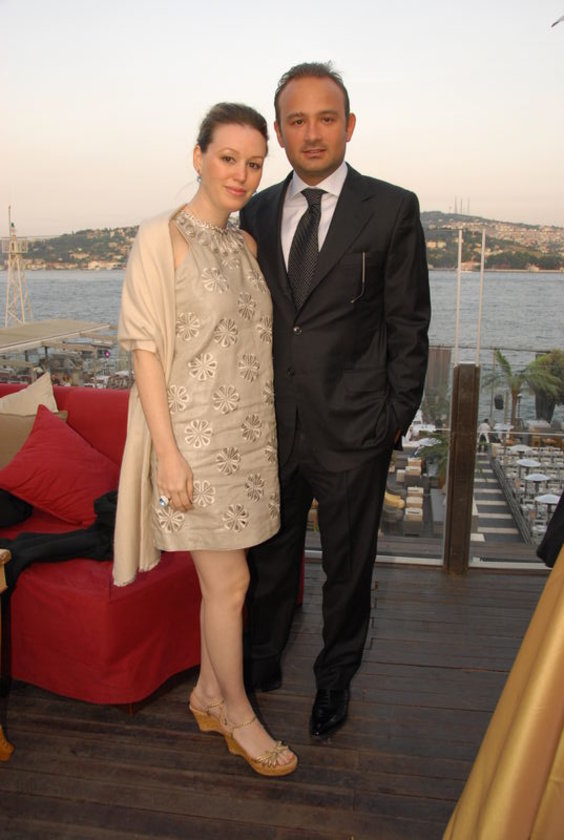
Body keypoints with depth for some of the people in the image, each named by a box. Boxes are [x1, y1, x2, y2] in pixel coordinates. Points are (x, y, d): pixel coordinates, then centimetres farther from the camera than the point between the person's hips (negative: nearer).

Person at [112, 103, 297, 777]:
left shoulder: (245, 244, 11)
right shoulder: (160, 240, -11)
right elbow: (145, 349, -13)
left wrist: (267, 431, 15)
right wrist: (168, 454, -17)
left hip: (248, 437, 7)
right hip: (197, 438, -7)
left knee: (224, 580, 16)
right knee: (228, 584, 3)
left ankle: (208, 695, 36)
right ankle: (237, 714, 26)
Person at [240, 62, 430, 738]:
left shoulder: (392, 208, -4)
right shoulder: (256, 213, 7)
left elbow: (408, 324, -3)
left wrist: (397, 417, -6)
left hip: (352, 429, -3)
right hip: (272, 425, 3)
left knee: (348, 565, 14)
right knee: (269, 556, 19)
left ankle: (335, 677, 38)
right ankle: (261, 658, 44)